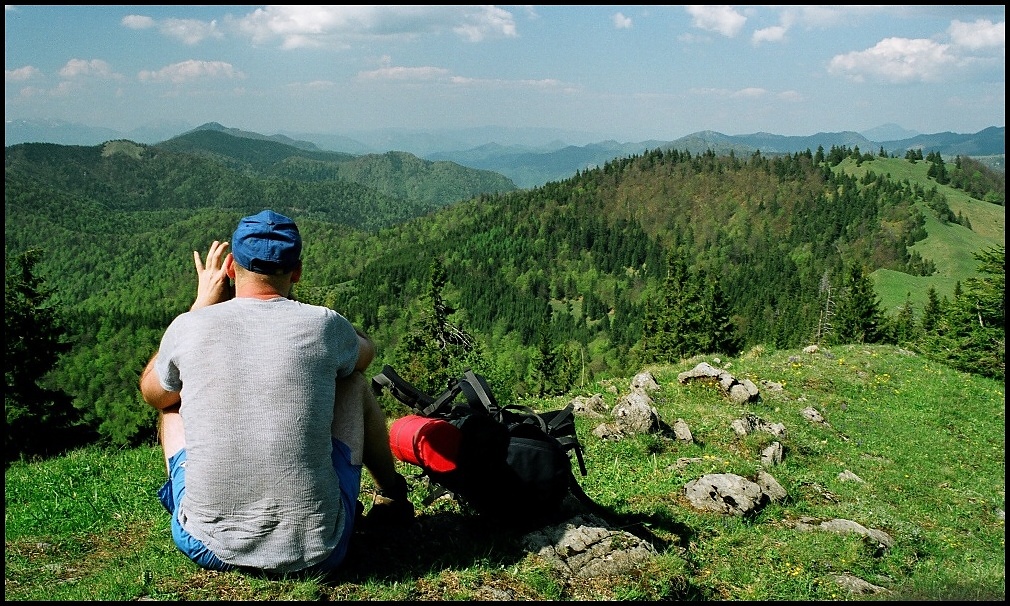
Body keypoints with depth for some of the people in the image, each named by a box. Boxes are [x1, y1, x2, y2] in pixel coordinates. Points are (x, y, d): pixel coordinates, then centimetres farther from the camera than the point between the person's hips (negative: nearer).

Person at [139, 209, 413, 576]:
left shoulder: (189, 328, -6)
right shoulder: (322, 325, -7)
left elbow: (151, 392, 19)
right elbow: (366, 352, 20)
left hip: (208, 547, 1)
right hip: (316, 550, -1)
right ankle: (392, 497, 42)